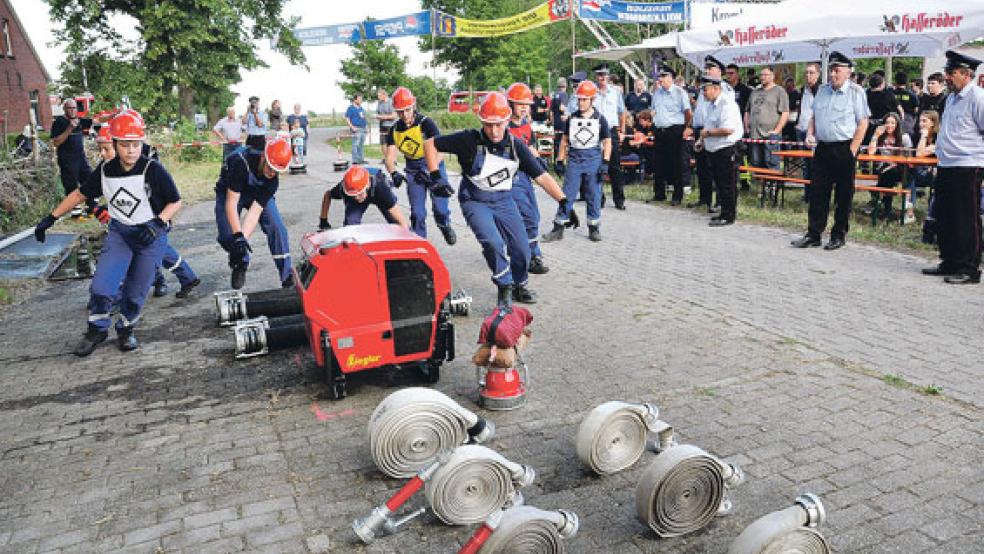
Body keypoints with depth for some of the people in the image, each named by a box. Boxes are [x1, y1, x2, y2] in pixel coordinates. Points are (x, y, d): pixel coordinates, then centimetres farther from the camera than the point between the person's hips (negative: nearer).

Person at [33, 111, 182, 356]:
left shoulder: (153, 170, -16)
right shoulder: (106, 172, -3)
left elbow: (175, 202, -8)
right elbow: (79, 194, 11)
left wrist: (158, 224, -23)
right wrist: (51, 218, 10)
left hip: (151, 236, -3)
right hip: (119, 232, 3)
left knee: (136, 292, 3)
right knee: (102, 286, -11)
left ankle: (126, 330, 31)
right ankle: (97, 330, 14)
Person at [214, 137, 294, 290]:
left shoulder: (273, 180, -27)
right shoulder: (241, 161, -38)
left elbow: (256, 210, -30)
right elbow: (231, 202, -37)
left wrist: (243, 237, -42)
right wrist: (238, 235, -42)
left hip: (259, 194, 2)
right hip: (229, 192, -2)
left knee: (277, 228, -16)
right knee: (227, 236, -18)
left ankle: (288, 277, -9)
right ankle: (240, 264, 15)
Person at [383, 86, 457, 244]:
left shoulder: (426, 123, -19)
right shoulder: (395, 130, -3)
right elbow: (390, 156, -10)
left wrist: (436, 177, -43)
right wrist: (394, 173, -32)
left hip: (433, 166, -3)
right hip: (413, 171, 3)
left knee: (440, 207, -4)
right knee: (417, 212, -1)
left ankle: (445, 226, 30)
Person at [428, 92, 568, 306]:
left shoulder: (516, 146, -8)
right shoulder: (469, 140, -16)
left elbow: (541, 176, -8)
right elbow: (432, 144, -7)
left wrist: (563, 200, -16)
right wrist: (435, 175, -14)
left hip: (504, 202, 4)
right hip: (475, 202, -3)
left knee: (522, 250, 4)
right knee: (493, 243, -25)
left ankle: (519, 286, 34)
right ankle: (504, 288, -1)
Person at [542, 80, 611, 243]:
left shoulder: (600, 119, 2)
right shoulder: (572, 118, 8)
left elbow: (607, 142, 3)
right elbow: (564, 141, 13)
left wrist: (605, 163, -6)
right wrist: (560, 161, 9)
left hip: (593, 159, -1)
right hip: (574, 160, 2)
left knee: (594, 196, 4)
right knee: (566, 195, 0)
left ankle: (594, 228, 16)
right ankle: (558, 229, 4)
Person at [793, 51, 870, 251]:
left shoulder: (856, 92, -5)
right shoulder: (822, 90, 12)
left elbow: (863, 123, -8)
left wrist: (852, 150, -13)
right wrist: (810, 134, 4)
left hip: (844, 149, -5)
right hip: (822, 147, 5)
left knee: (843, 195, 3)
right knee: (817, 192, 5)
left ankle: (839, 236, 12)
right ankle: (813, 234, 11)